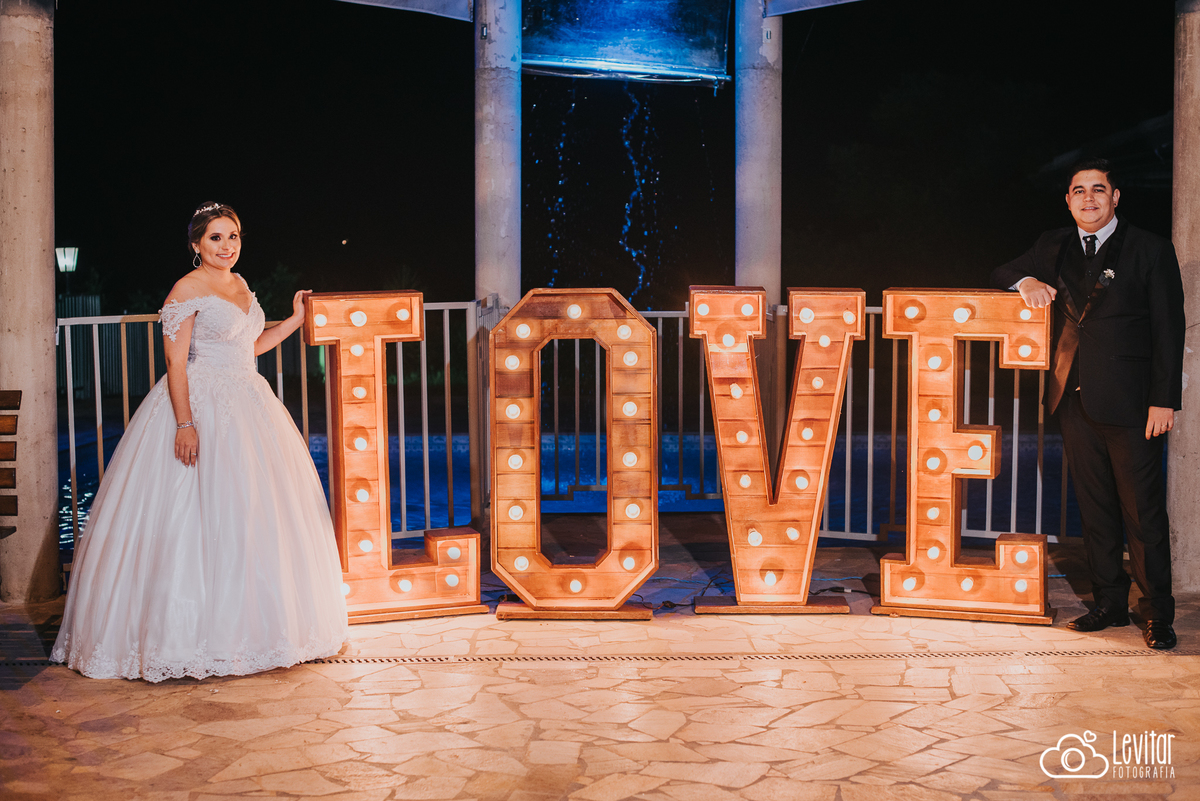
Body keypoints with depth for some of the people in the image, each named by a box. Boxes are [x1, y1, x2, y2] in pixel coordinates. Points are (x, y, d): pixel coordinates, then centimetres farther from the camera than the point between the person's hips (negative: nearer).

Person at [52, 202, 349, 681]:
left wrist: (295, 320, 19)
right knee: (202, 512, -8)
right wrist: (185, 422, -23)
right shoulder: (188, 289, -9)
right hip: (202, 408, -8)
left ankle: (249, 623, 21)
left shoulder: (240, 285, 14)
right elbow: (176, 362, -15)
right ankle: (195, 633, 0)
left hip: (249, 406, 8)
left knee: (257, 511, 10)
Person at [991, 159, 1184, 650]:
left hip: (1130, 402, -5)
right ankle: (1110, 604, 20)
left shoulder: (1150, 250, 0)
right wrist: (1025, 281, -2)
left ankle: (1158, 614, 8)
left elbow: (1169, 330, -3)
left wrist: (1164, 400, -10)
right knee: (1095, 509, 10)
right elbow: (1000, 273, 23)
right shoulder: (1054, 247, 14)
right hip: (1075, 399, 5)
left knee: (1144, 512, -2)